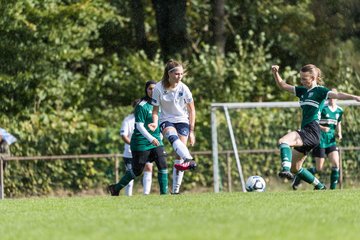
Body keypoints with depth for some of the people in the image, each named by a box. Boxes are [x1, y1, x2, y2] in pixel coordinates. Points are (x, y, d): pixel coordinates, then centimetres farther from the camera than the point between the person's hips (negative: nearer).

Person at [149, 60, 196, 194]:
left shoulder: (183, 88, -9)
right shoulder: (159, 88, -12)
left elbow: (191, 109, 2)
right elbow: (155, 110, -2)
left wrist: (191, 131, -1)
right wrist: (155, 123, -22)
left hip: (182, 121, 1)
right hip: (166, 121, -1)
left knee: (179, 155, -12)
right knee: (173, 136, -37)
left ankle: (176, 190, -8)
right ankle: (188, 160, -63)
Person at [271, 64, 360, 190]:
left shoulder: (320, 91, -3)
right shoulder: (303, 91, 19)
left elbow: (336, 95, -19)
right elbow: (282, 85, 24)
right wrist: (275, 73, 6)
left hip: (312, 132, -9)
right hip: (305, 133, 9)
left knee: (283, 141, -31)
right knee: (295, 168, 13)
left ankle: (286, 170, -49)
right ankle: (319, 186, 23)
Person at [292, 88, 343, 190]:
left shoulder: (339, 111, 8)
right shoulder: (323, 108, -10)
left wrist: (339, 133, 5)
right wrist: (322, 128, -25)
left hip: (331, 140, 5)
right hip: (321, 139, -5)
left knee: (336, 164, -11)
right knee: (319, 169, -5)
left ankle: (333, 188, -1)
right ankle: (298, 177, 16)